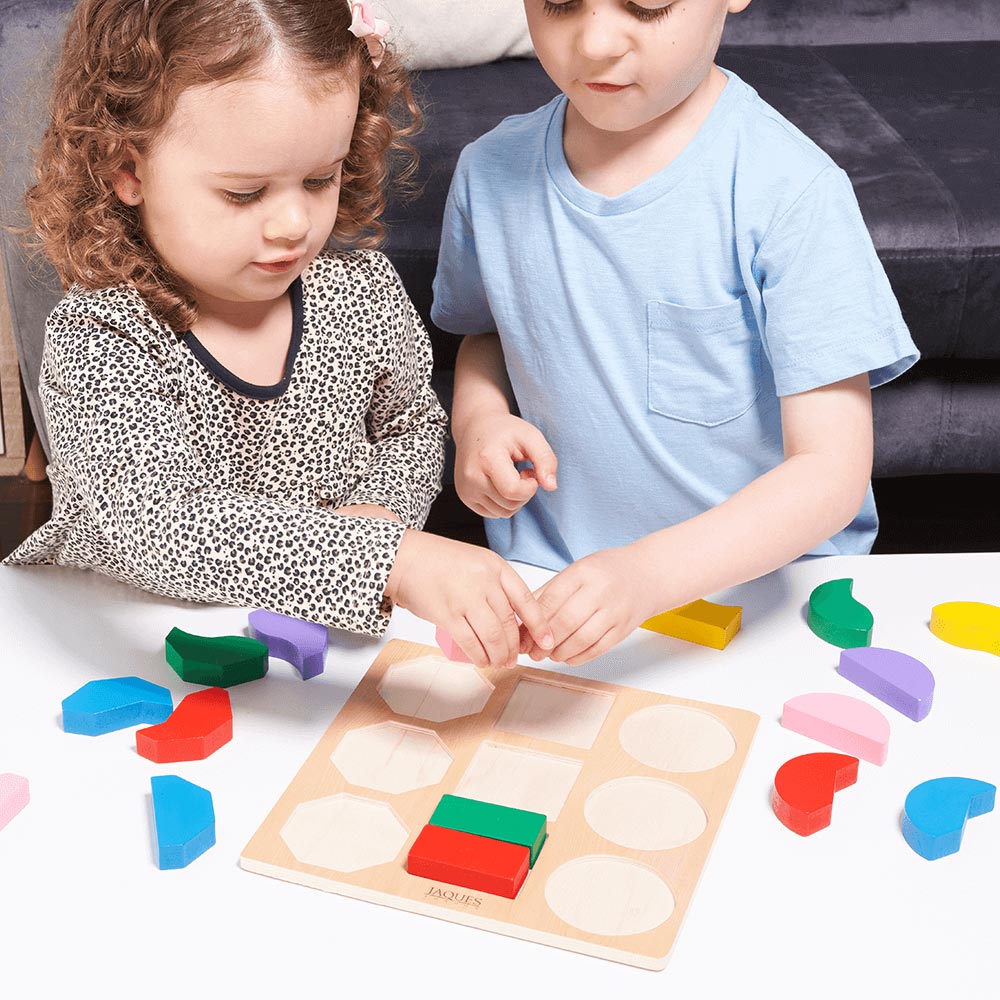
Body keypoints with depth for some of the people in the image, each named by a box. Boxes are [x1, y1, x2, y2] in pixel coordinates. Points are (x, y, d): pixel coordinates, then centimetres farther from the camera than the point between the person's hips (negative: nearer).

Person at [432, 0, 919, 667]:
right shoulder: (491, 174, -1)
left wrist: (650, 573, -32)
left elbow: (834, 469, -18)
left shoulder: (789, 192, -15)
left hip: (763, 582, -2)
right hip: (550, 586, 3)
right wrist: (477, 419, -3)